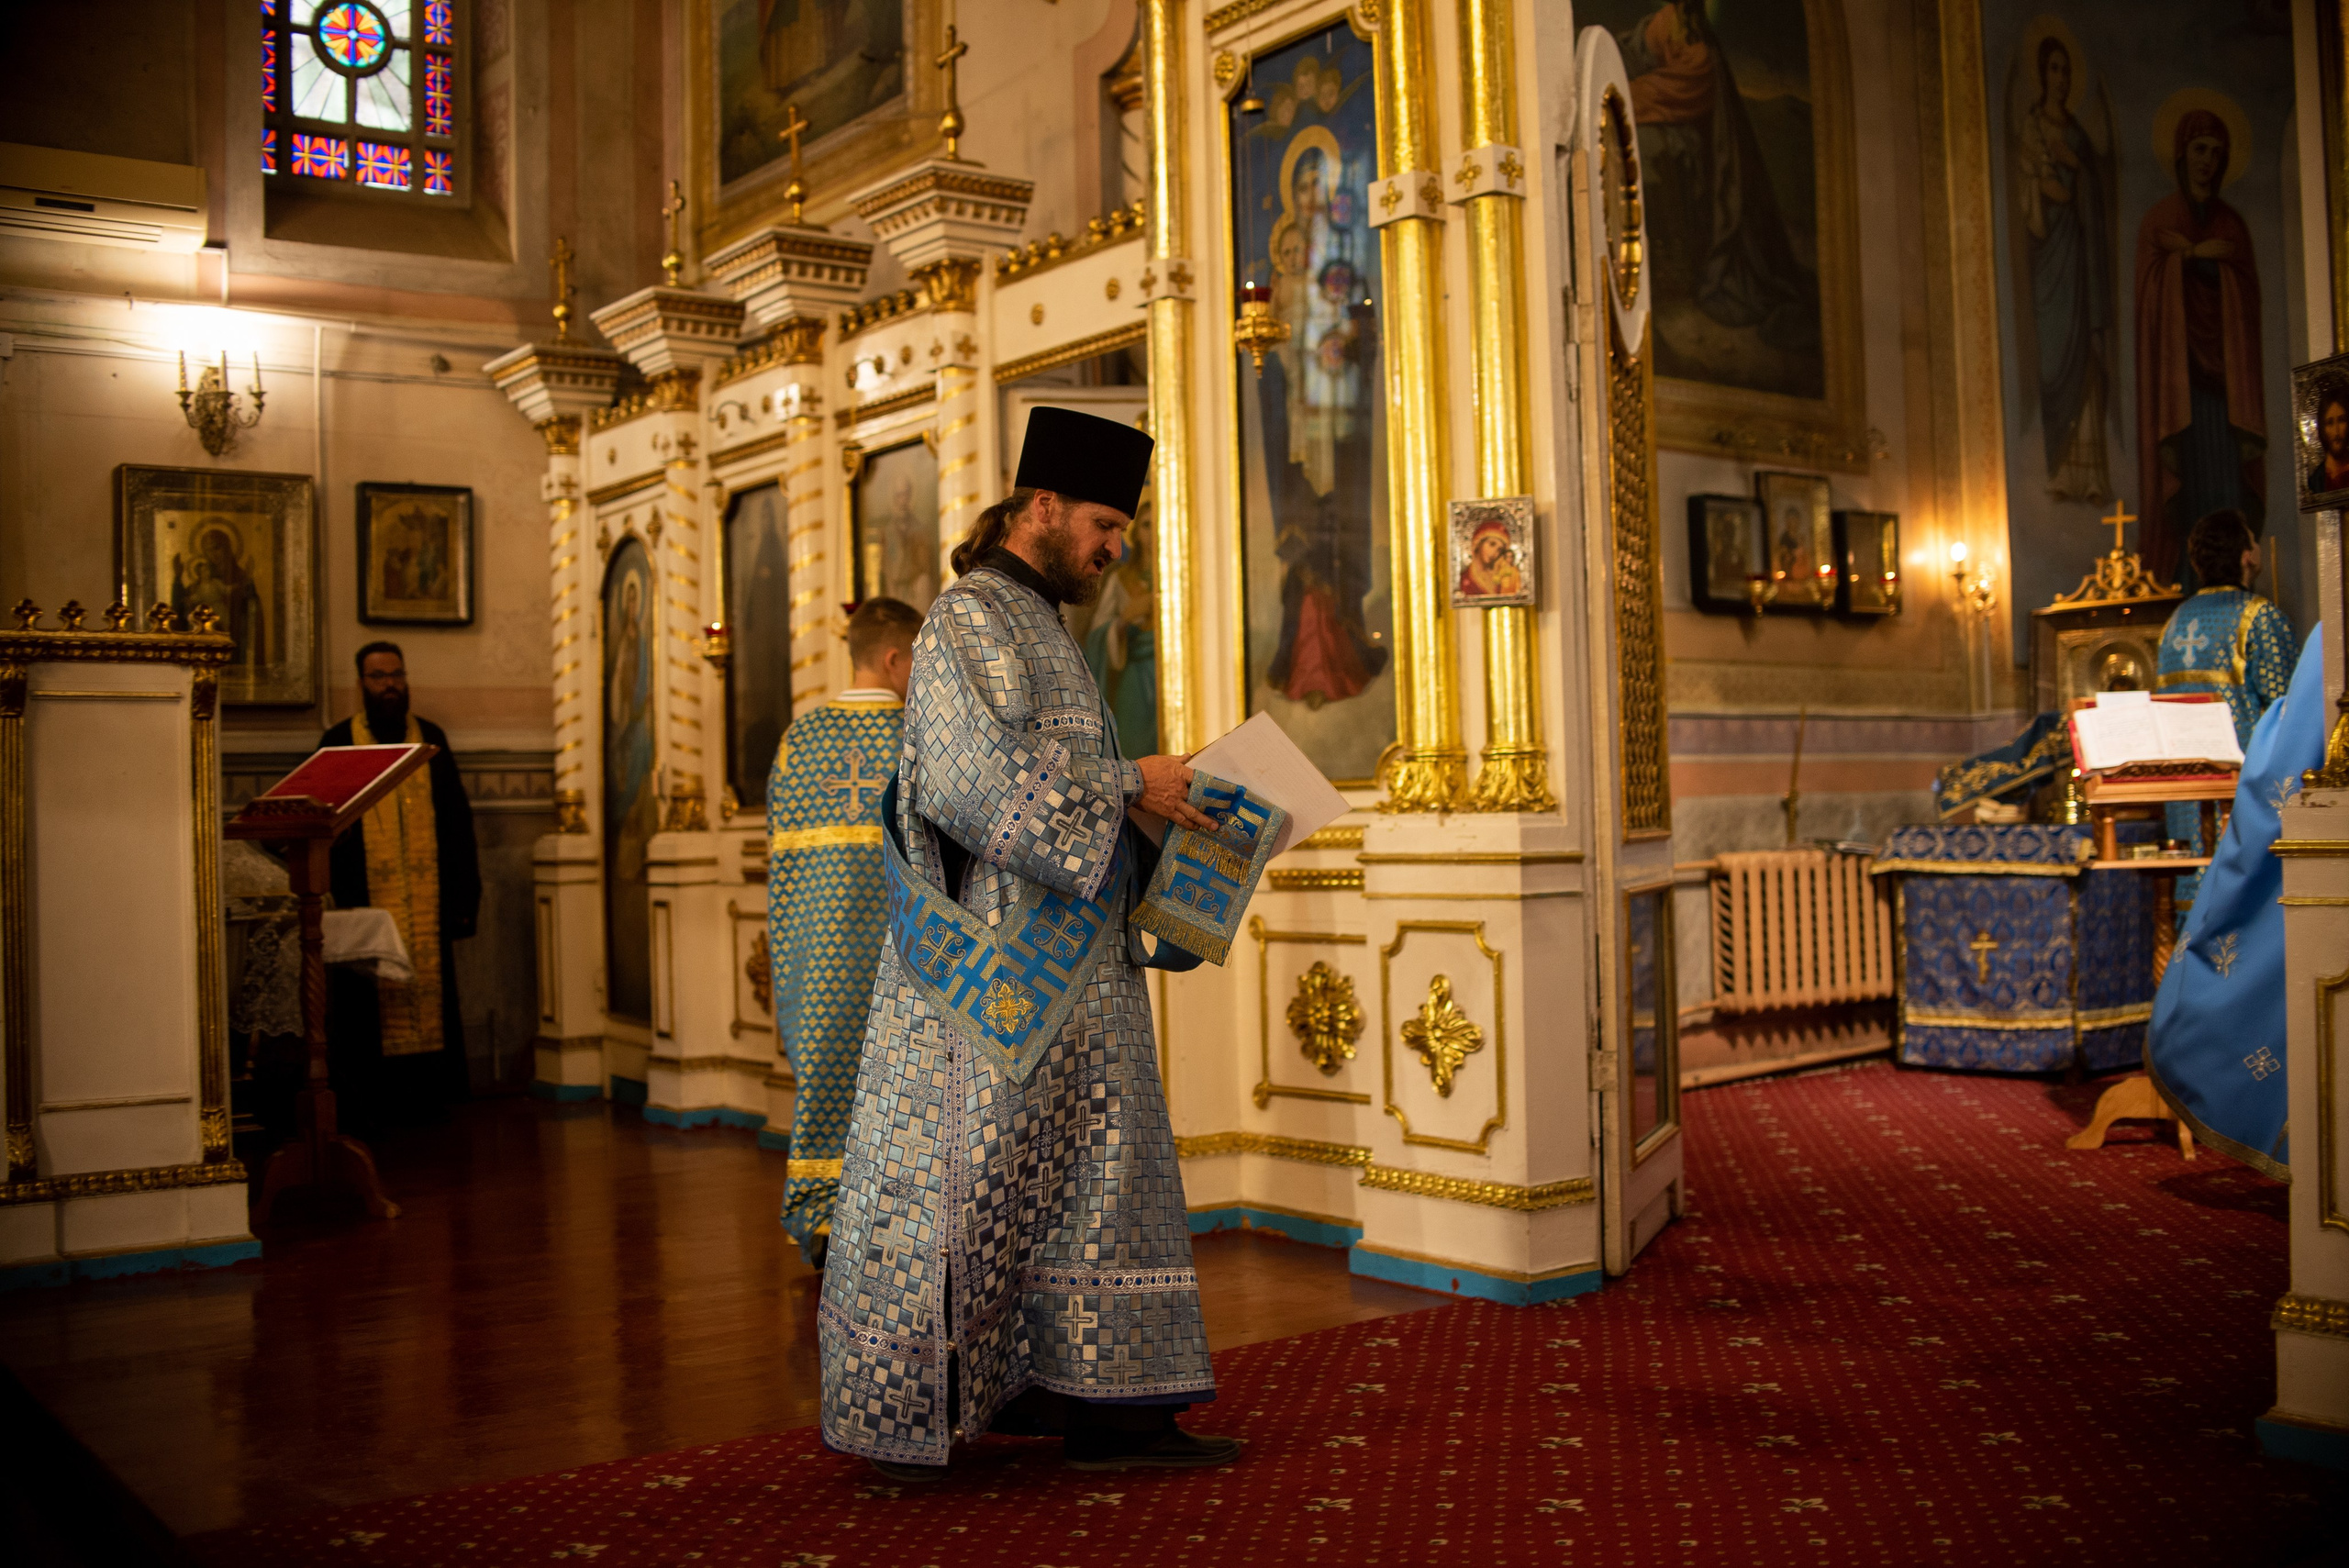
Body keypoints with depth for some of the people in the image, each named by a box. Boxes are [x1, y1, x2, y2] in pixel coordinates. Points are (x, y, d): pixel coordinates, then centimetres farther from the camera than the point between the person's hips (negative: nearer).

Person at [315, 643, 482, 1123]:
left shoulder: (432, 739, 12)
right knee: (372, 1006, -1)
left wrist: (464, 893, 4)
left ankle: (429, 1098, 10)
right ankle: (370, 1102, 6)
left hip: (427, 901, 2)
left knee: (432, 995, 3)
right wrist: (339, 898, -7)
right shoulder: (338, 742, 5)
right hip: (367, 901, -2)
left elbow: (458, 821, 11)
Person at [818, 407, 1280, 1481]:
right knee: (955, 1178, -3)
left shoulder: (1037, 627, 19)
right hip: (993, 967, -10)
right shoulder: (969, 621, -10)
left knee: (1087, 1174, 8)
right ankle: (897, 1407, 8)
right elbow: (977, 777, -24)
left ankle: (1101, 1406, 13)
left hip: (1062, 970, 10)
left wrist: (1150, 797, 9)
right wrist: (1128, 786, -19)